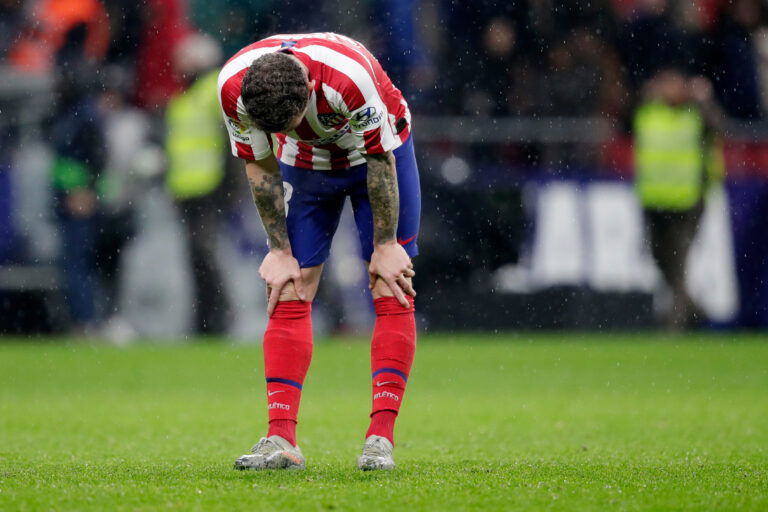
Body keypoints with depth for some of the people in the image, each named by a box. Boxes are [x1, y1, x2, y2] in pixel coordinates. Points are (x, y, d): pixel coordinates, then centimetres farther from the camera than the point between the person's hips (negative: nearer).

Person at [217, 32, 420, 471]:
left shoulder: (349, 77, -40)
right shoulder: (234, 87, -29)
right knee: (289, 294, -7)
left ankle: (382, 438, -11)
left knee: (391, 291, -10)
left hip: (380, 153, -3)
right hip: (305, 165, 3)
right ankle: (281, 440, -10)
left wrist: (386, 245, -16)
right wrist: (280, 250, -8)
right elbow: (260, 167, -12)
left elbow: (381, 160, -25)